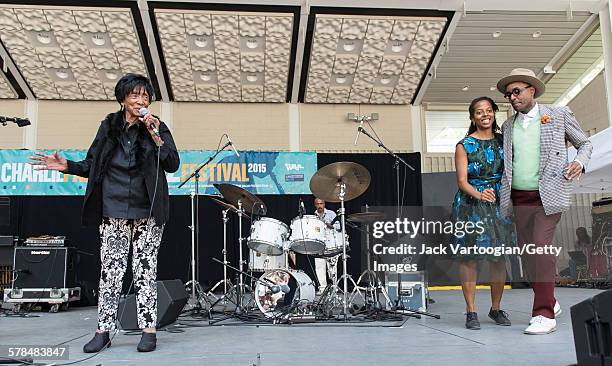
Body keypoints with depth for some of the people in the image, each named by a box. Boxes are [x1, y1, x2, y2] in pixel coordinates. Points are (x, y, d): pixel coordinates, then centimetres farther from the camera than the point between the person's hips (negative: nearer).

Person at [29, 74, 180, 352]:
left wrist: (155, 137, -14)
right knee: (110, 269, 2)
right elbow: (92, 166, 13)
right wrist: (66, 166, -3)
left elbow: (173, 165, -6)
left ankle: (148, 330, 6)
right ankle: (103, 331, 11)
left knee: (145, 269, 0)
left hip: (147, 212, -2)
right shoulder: (109, 126, 7)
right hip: (114, 211, 2)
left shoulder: (157, 128, 2)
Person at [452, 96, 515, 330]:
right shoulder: (464, 145, 0)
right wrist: (479, 194, -24)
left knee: (499, 257, 5)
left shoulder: (503, 141, 11)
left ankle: (496, 308, 19)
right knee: (469, 257, -5)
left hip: (499, 203, 4)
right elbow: (462, 181, -7)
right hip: (470, 205, -3)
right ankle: (471, 311, 2)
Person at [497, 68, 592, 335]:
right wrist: (501, 195, 6)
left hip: (548, 196, -4)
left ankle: (544, 314, -12)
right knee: (528, 253, 5)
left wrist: (579, 163, -6)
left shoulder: (559, 115, 5)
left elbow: (585, 143, 14)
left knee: (540, 246, -17)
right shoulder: (508, 127, 14)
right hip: (519, 199, 5)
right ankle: (549, 303, 23)